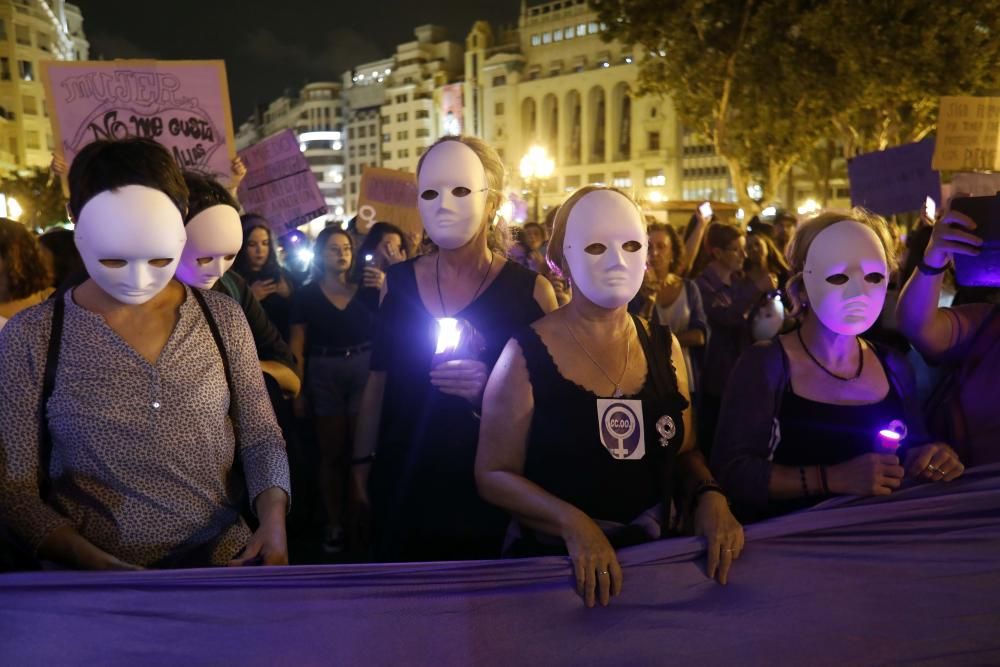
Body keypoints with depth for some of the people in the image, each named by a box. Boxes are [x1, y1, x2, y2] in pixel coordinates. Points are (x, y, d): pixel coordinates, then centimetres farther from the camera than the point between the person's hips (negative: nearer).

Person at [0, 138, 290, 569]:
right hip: (95, 584, 0)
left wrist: (273, 518, -11)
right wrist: (101, 566, -16)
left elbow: (261, 436, 6)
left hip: (225, 562, 1)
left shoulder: (223, 320, 1)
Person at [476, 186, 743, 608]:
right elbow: (494, 474, -7)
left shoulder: (664, 348, 3)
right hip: (553, 565, -4)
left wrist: (710, 496, -8)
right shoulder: (527, 354, -9)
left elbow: (683, 450, 12)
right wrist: (571, 521, -21)